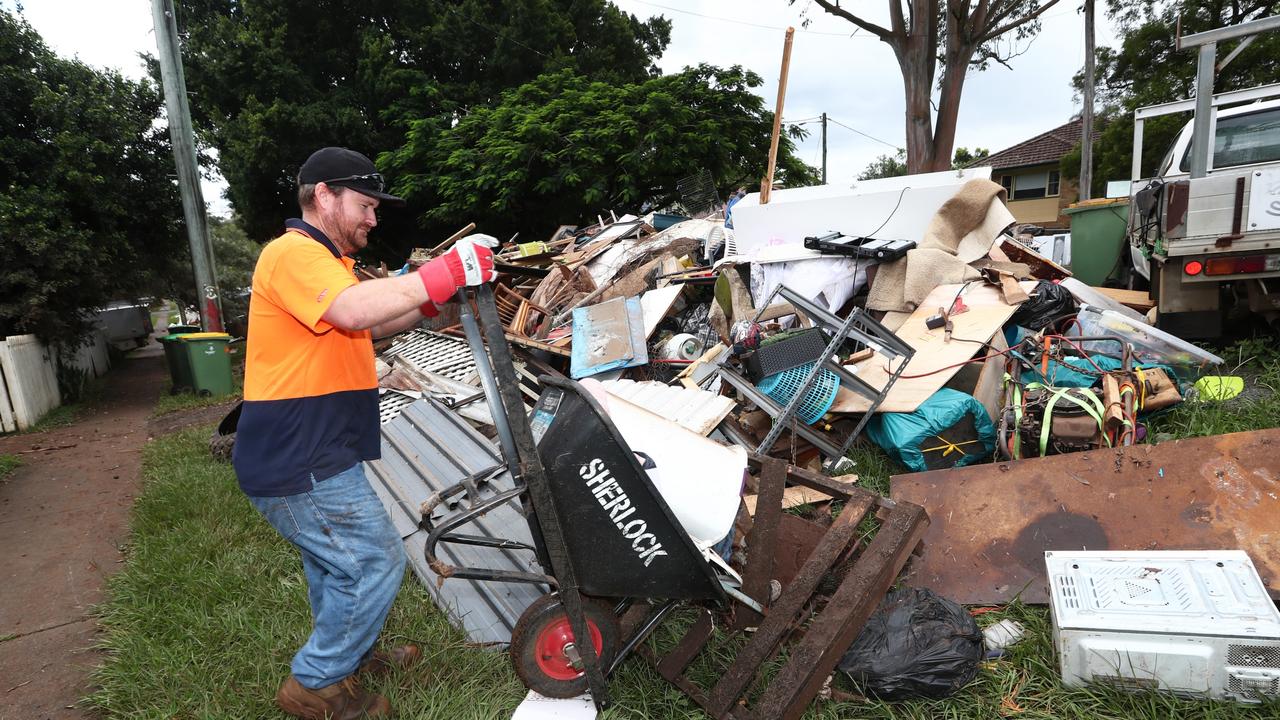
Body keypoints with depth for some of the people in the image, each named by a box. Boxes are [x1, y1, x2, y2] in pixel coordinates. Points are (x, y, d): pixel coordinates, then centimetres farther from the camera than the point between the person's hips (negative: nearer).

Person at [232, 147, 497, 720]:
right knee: (375, 562, -3)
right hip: (299, 464, -11)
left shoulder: (320, 258, 19)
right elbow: (354, 311, -35)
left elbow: (368, 328, 18)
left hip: (305, 456, 11)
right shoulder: (292, 252, -17)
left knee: (335, 560, 24)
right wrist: (446, 272, -30)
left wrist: (433, 299, 3)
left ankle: (347, 657, 43)